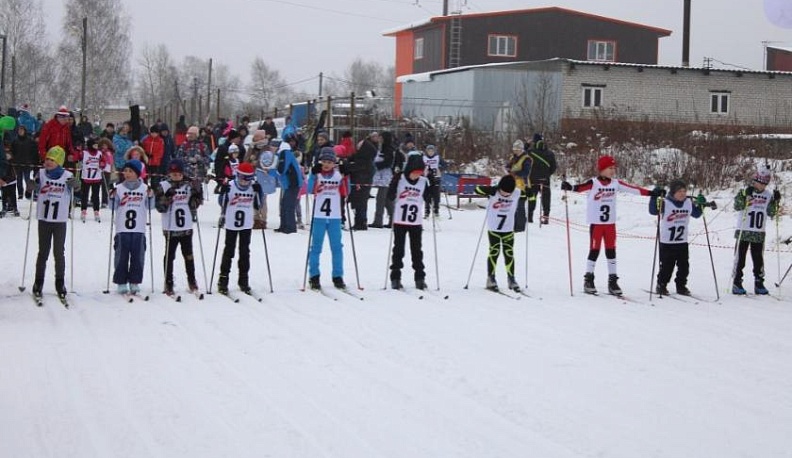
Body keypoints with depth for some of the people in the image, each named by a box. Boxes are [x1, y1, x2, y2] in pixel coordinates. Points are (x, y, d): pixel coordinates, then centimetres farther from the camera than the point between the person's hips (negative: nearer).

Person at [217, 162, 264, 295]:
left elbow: (257, 206, 0)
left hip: (247, 225, 3)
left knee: (245, 252, 8)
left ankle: (243, 281, 15)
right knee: (229, 251, 2)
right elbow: (222, 203, -10)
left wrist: (257, 192, -12)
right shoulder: (230, 186, -11)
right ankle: (223, 280, 9)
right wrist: (224, 192, -26)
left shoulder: (254, 187, -2)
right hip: (231, 224, -3)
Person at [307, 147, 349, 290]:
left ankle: (338, 276, 11)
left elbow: (344, 193, 2)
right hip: (319, 216, -2)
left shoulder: (338, 175, 5)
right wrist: (314, 174, -29)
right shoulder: (316, 174, -2)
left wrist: (346, 177, -9)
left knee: (337, 247, 4)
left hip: (335, 217, 2)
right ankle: (314, 277, 8)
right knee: (316, 247, 1)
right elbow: (310, 190, -16)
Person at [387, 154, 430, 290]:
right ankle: (395, 278, 10)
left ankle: (420, 278, 13)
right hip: (400, 221, -2)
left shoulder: (423, 181, 1)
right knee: (398, 250, 4)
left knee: (417, 251, 7)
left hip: (416, 222, 2)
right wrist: (395, 181, -27)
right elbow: (390, 196, -14)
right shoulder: (399, 179, -8)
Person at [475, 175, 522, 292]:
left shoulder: (517, 193, -10)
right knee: (494, 252, 1)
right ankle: (490, 279, 11)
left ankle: (511, 279, 17)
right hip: (493, 229, -2)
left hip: (508, 229, 2)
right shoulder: (494, 192, -18)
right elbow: (477, 189, -21)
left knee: (509, 253, 7)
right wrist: (491, 190, -29)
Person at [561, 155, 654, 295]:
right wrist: (569, 187, -48)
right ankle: (588, 280, 10)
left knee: (611, 251, 7)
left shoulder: (616, 183, 4)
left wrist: (651, 193, 4)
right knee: (594, 251, -1)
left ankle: (613, 281, 13)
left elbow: (632, 189, 5)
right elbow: (581, 187, -27)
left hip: (610, 223, 5)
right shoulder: (593, 183, -10)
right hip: (596, 223, -4)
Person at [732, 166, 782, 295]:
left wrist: (776, 201, -9)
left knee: (758, 259, 8)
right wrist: (745, 195, -28)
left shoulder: (768, 195, 6)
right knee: (740, 258, 0)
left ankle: (759, 283, 15)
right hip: (743, 232, -4)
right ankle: (737, 283, 6)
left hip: (759, 233, 4)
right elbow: (737, 206, -16)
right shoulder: (745, 191, -6)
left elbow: (771, 213, 5)